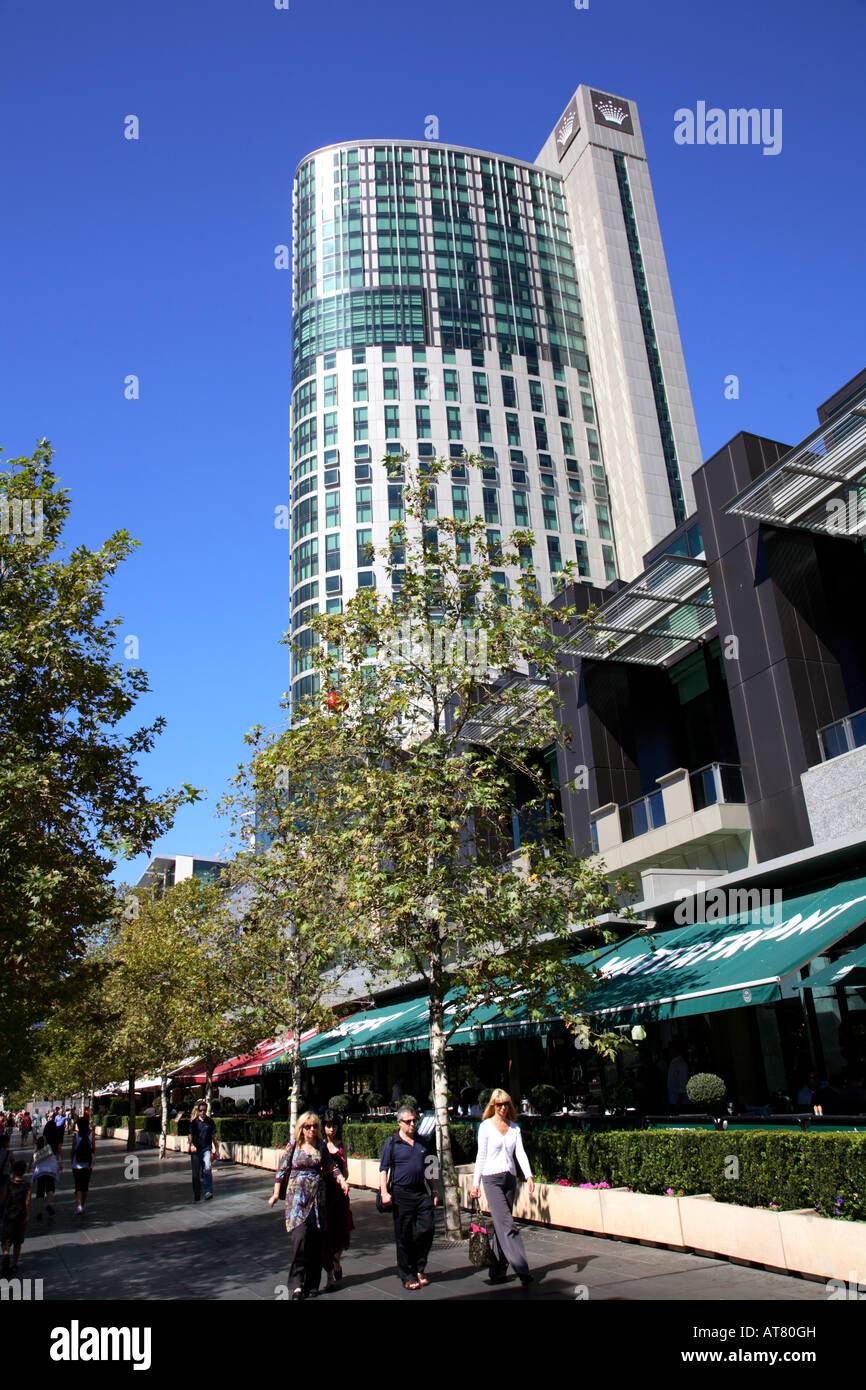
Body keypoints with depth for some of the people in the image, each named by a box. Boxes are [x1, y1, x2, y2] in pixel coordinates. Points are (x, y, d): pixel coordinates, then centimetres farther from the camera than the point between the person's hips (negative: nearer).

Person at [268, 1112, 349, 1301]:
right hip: (297, 1197, -3)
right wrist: (276, 1193, -3)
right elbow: (282, 1170, 3)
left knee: (317, 1241, 3)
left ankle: (312, 1283, 14)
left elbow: (332, 1168, 9)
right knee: (300, 1236, -16)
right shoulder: (293, 1146, 2)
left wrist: (342, 1180, -7)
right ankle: (297, 1284, -10)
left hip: (318, 1198, 3)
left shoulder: (321, 1147, 10)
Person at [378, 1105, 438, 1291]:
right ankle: (407, 1276, 15)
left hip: (422, 1192, 4)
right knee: (404, 1237, 2)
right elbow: (383, 1169, -2)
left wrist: (434, 1192, 17)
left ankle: (419, 1268, 20)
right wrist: (384, 1192, -13)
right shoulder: (391, 1143, 1)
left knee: (426, 1230, -1)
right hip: (401, 1193, -4)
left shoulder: (422, 1142, 14)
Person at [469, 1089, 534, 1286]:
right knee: (507, 1225, -11)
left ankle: (497, 1272, 14)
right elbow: (481, 1156, 0)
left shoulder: (514, 1127, 11)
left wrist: (529, 1175, -11)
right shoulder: (486, 1126, -1)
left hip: (510, 1178, 4)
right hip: (492, 1178, -4)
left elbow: (520, 1153, 3)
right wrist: (475, 1183, -2)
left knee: (501, 1226, 7)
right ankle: (522, 1270, -14)